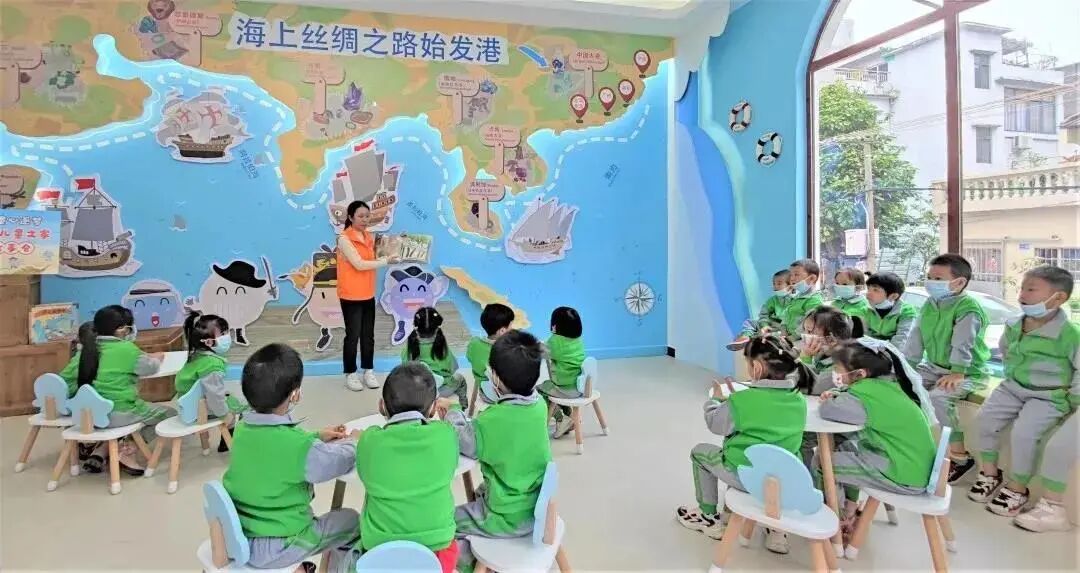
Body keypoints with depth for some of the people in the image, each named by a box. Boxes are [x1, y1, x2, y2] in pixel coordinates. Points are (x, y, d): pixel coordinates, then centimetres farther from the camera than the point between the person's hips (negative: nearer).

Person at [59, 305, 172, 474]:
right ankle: (128, 449, -1)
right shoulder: (126, 349, -11)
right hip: (118, 413, -7)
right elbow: (150, 367, 5)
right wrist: (157, 358, 27)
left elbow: (65, 378, 9)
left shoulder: (88, 349, 6)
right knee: (169, 413, 10)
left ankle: (101, 450, 17)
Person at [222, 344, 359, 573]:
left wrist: (317, 437, 14)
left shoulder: (242, 428, -8)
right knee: (352, 521, 13)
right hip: (274, 550, -7)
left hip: (238, 536, 7)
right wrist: (348, 442, 11)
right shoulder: (302, 448, -29)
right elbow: (347, 459, -10)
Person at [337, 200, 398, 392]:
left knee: (368, 335, 11)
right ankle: (350, 374, 15)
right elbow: (359, 264, -18)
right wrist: (385, 261, -17)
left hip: (368, 295, 6)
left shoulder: (369, 237, 9)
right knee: (353, 335, 2)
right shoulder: (344, 238, -12)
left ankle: (368, 371, 22)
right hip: (351, 296, -6)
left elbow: (371, 262, 11)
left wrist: (386, 253, -2)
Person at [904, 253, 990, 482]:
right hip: (933, 367, 8)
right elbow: (916, 337, 6)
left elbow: (963, 343, -27)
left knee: (936, 398, -31)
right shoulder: (929, 305, 7)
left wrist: (957, 373, -34)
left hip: (967, 373, -8)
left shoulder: (968, 307, -17)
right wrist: (907, 365, 0)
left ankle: (959, 454, -13)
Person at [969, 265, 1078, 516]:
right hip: (1013, 388, 6)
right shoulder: (1013, 326, 0)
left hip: (1049, 397, -6)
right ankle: (989, 471, 10)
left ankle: (1017, 487, -3)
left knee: (1023, 432, -23)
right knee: (986, 417, -8)